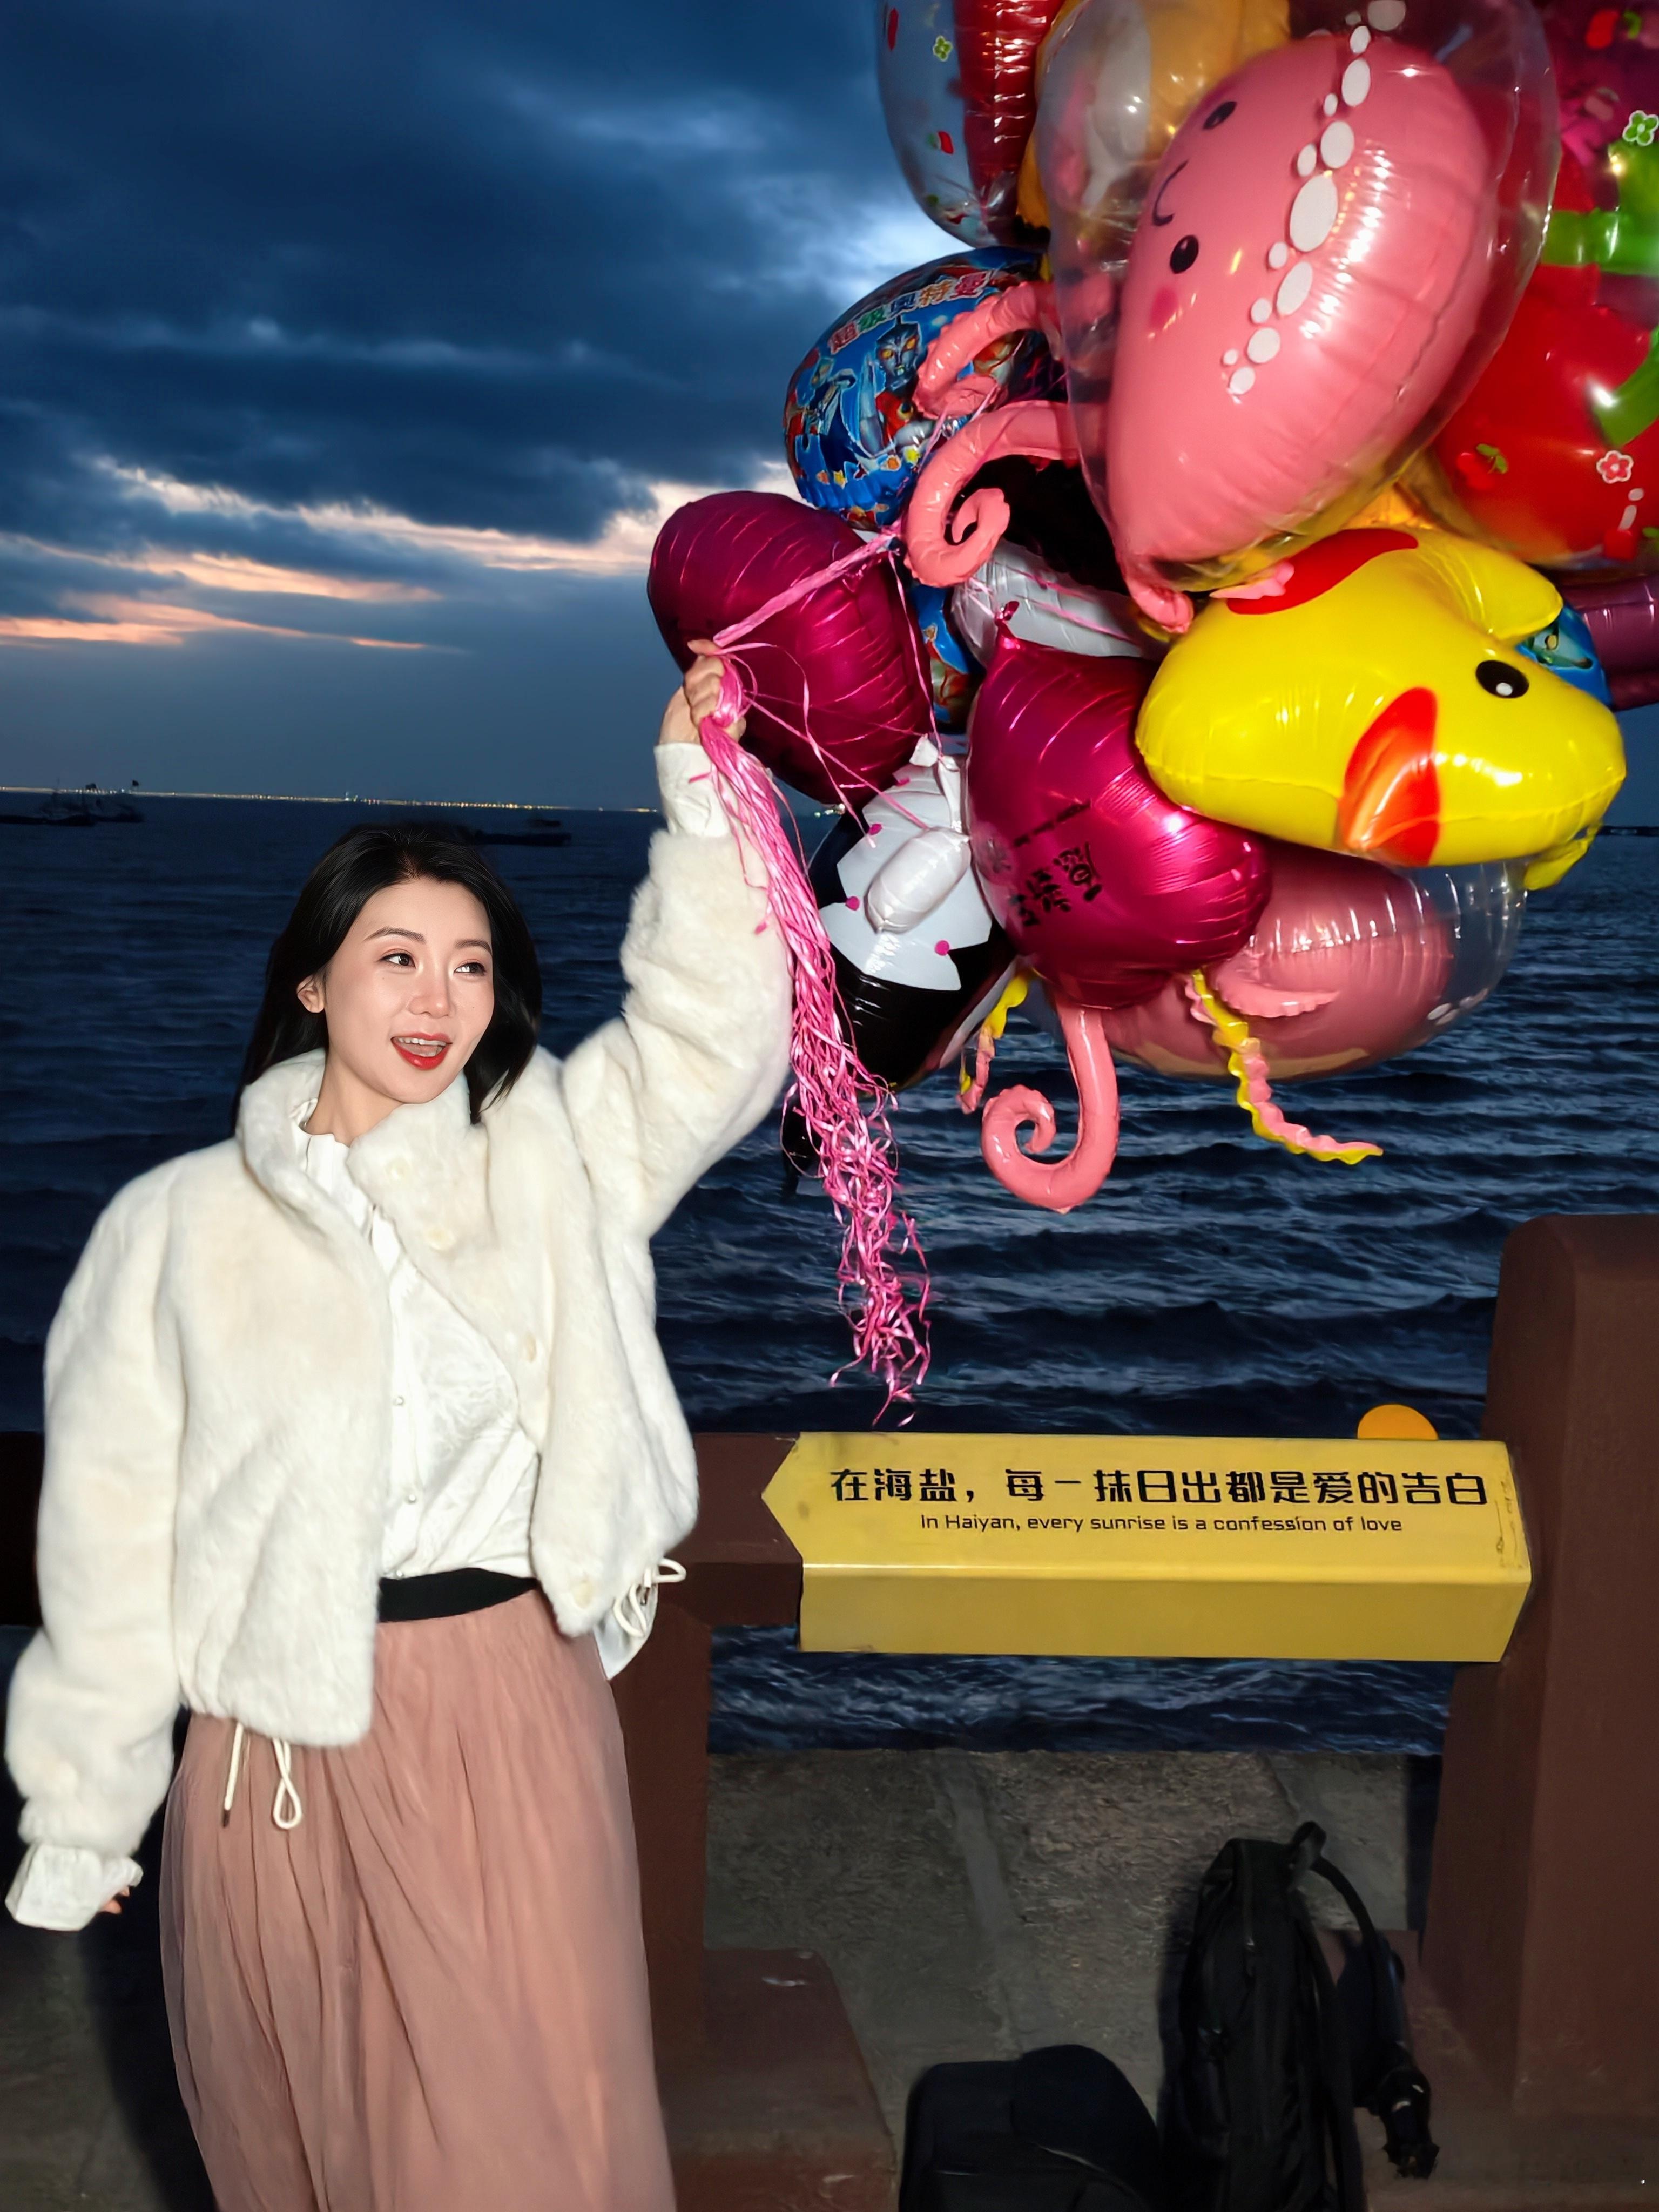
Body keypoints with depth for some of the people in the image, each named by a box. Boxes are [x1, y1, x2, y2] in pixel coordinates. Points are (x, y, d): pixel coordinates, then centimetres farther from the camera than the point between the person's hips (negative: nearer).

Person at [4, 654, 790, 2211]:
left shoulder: (545, 1165, 2)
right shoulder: (182, 1224, -2)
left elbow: (711, 1041, -9)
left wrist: (703, 796, -18)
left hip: (514, 1723, 0)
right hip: (280, 1746, 0)